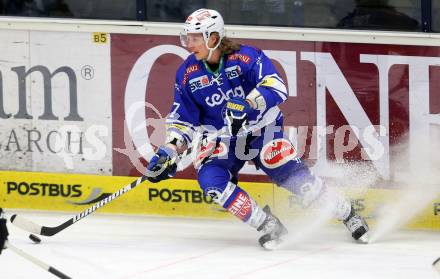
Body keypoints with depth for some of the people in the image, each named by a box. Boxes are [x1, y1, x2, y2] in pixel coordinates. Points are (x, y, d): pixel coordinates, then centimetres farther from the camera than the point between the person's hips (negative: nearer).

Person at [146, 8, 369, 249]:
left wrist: (247, 103, -47)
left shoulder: (245, 57, -18)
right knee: (210, 180, -22)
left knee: (290, 174, -14)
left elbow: (276, 87, -31)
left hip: (262, 130, -3)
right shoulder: (187, 74, -6)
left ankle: (347, 214, 6)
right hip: (220, 138, 3)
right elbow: (183, 120, 1)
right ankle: (267, 225, -13)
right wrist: (170, 150, -14)